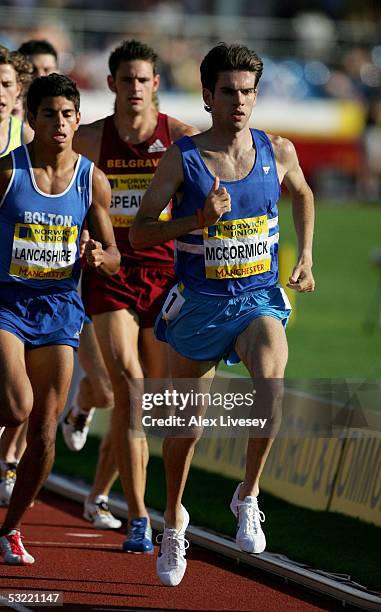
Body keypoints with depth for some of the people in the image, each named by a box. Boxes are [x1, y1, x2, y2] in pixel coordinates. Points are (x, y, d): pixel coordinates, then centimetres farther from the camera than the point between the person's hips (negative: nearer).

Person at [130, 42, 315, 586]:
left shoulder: (278, 152, -2)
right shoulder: (182, 158, -10)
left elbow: (302, 194, 21)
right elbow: (139, 234, -9)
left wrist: (305, 256, 11)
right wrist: (199, 220, -23)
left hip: (260, 298, 0)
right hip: (200, 302, 0)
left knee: (270, 379, -31)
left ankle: (248, 497, -12)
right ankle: (173, 520, 38)